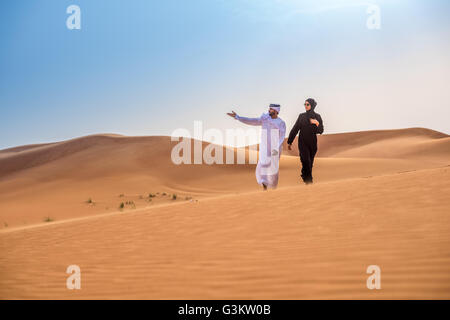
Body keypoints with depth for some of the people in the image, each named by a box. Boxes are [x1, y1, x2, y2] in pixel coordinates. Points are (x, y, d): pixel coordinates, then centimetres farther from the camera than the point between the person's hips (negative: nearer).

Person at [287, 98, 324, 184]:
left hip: (312, 143, 1)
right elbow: (295, 129, 6)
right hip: (303, 142, -1)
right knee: (306, 161, -15)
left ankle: (305, 176, 27)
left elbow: (320, 131, -5)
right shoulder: (301, 116, 4)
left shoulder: (317, 116, 1)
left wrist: (317, 123, -24)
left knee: (310, 162, 6)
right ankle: (309, 181, -11)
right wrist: (290, 142, 5)